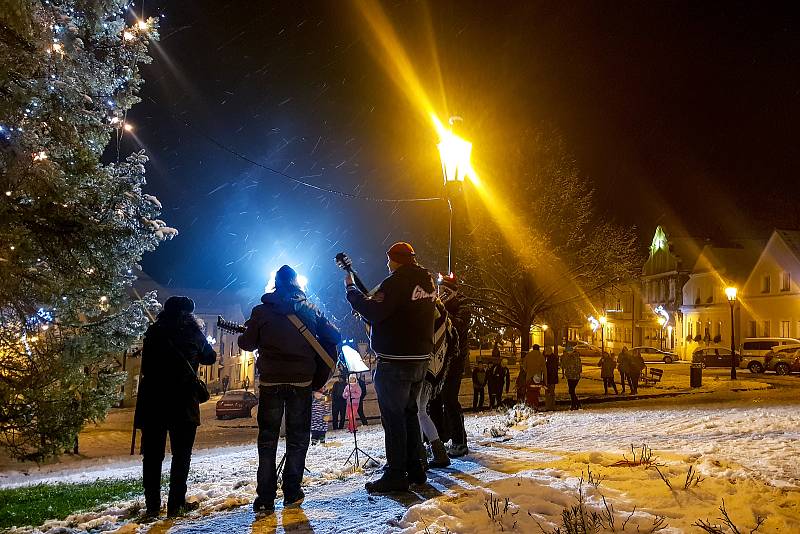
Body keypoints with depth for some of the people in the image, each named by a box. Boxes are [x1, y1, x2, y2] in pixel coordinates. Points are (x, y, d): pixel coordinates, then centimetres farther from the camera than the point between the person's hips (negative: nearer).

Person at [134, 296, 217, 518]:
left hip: (152, 402, 2)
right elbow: (210, 358, 14)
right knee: (181, 454, 7)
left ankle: (152, 505, 10)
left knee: (152, 454, 10)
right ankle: (176, 504, 5)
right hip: (183, 402, -2)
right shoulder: (193, 333, -1)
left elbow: (145, 366, 14)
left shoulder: (153, 332, 5)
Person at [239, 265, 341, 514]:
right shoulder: (310, 310, 3)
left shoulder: (261, 311, -1)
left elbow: (247, 344, 1)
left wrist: (245, 334, 22)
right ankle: (292, 493, 13)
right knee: (298, 438, 12)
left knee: (267, 439, 7)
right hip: (302, 381, 1)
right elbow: (334, 337, 2)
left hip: (270, 381, -1)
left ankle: (265, 499, 5)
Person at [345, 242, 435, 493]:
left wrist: (351, 289, -11)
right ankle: (414, 469, 23)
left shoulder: (396, 282, -16)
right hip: (420, 358, 9)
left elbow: (373, 312, -22)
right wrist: (373, 301, 14)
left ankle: (395, 475, 0)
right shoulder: (426, 281, 12)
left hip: (396, 361, -9)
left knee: (393, 416, -3)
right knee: (409, 412, 18)